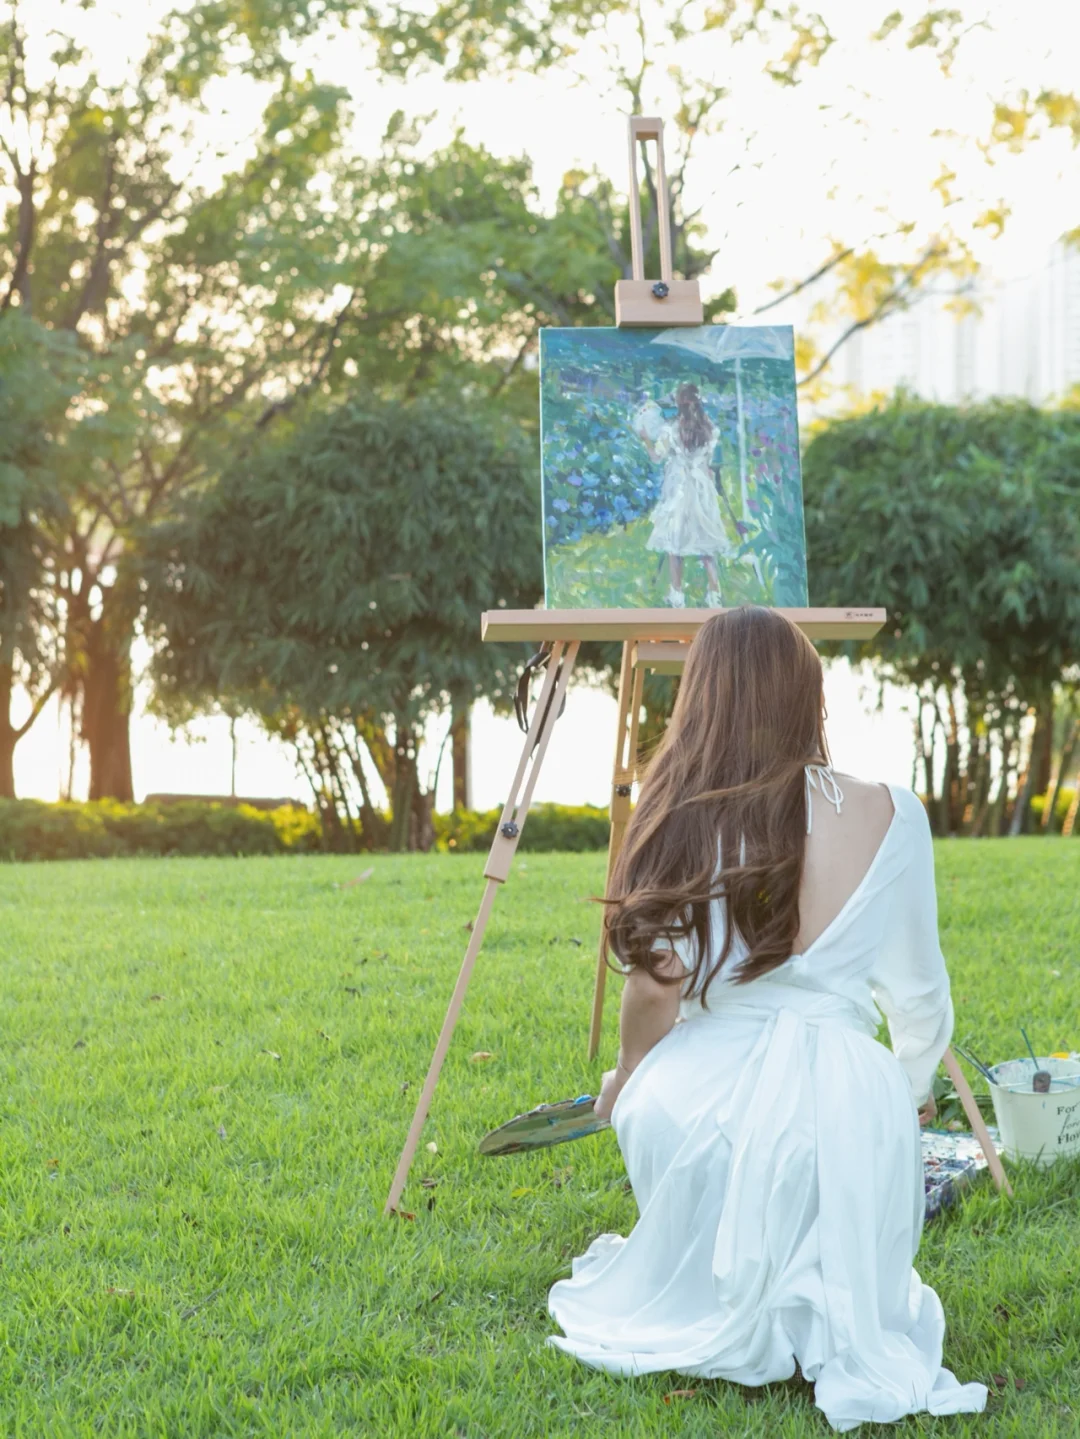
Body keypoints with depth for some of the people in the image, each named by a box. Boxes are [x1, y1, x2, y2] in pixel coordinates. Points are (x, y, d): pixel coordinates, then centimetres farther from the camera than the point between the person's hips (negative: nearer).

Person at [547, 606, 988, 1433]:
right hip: (843, 1104, 0)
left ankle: (714, 1322, 1)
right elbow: (918, 993, 6)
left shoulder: (680, 819, -3)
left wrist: (625, 1084, 19)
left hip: (699, 1100, 1)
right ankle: (829, 1325, -6)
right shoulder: (888, 819, -3)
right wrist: (914, 1088, 27)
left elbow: (655, 989, -2)